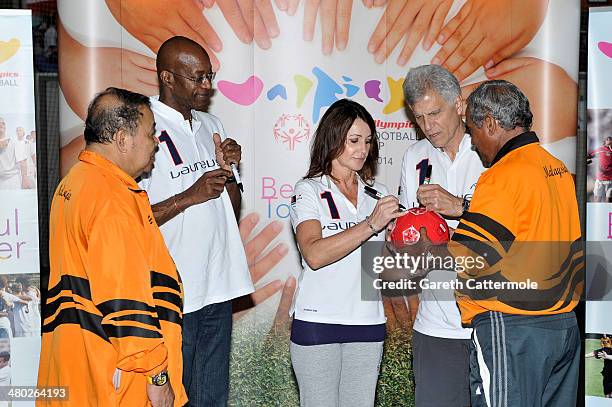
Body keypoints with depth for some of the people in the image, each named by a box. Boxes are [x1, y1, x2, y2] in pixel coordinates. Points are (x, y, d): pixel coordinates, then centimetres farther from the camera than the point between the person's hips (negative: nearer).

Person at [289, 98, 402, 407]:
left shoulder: (377, 194, 13)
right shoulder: (309, 191, -2)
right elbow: (314, 254, -19)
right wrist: (370, 224, -23)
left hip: (368, 323, 4)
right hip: (317, 323, -4)